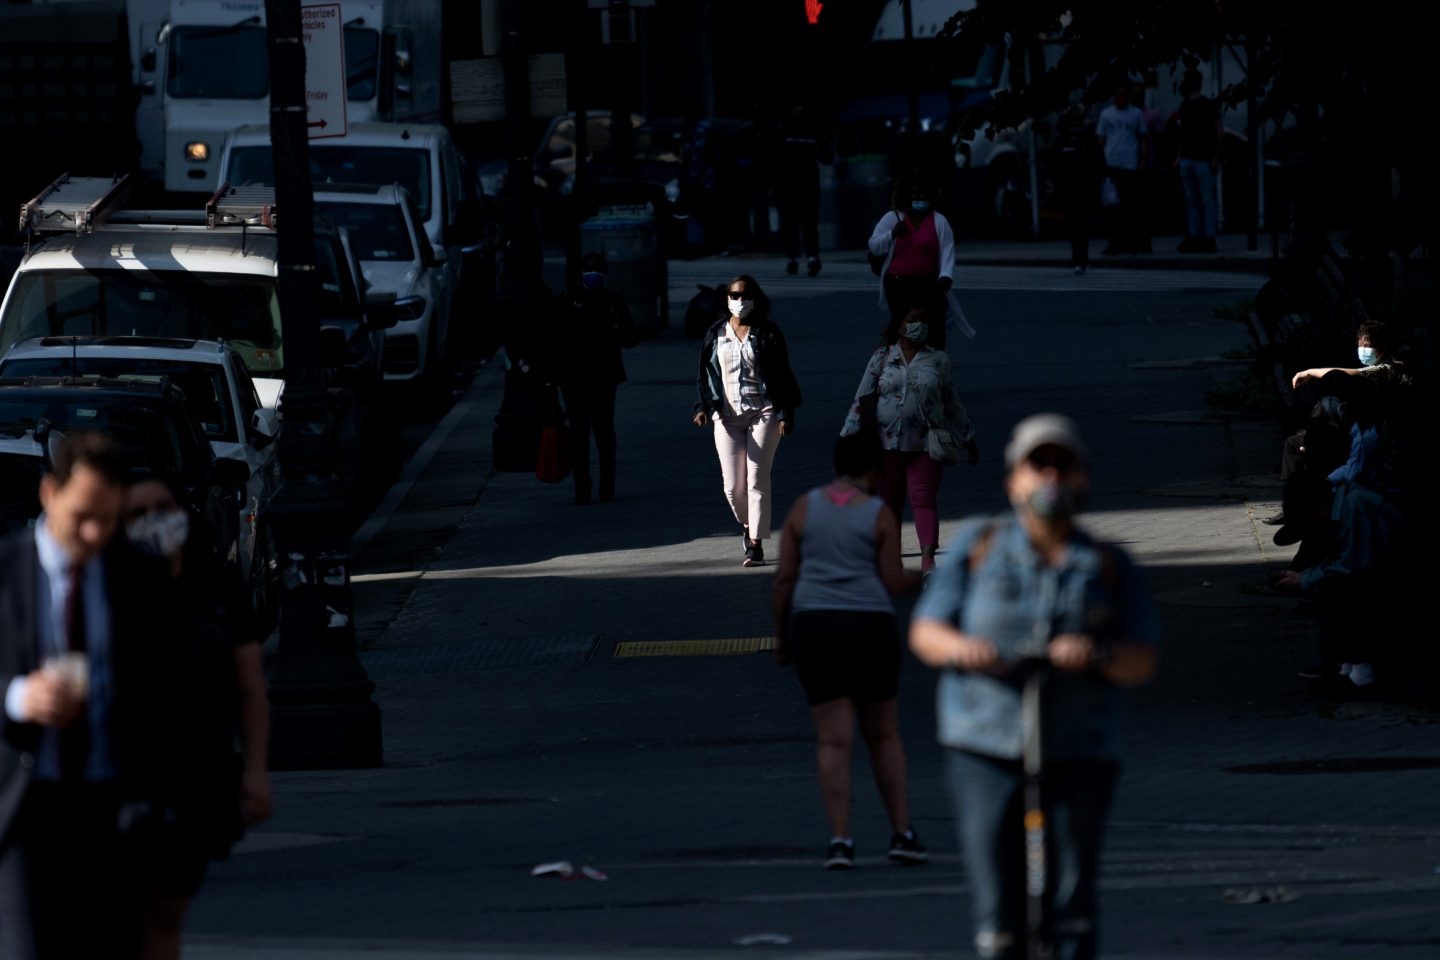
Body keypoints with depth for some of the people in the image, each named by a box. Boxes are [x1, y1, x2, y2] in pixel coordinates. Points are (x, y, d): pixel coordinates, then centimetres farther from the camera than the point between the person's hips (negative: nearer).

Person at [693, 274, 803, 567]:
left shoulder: (767, 334, 2)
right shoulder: (715, 335, 8)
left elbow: (783, 375, 2)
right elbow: (706, 375, 11)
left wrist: (785, 414, -5)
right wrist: (704, 408, -4)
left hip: (763, 413, -2)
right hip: (727, 416, 2)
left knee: (757, 481, -8)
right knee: (733, 486, 1)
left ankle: (755, 544, -5)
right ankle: (747, 526, 29)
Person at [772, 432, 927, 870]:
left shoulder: (803, 508, 4)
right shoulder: (880, 514, -2)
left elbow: (784, 578, 2)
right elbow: (892, 581, -3)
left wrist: (781, 635, 10)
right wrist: (920, 578, 18)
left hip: (814, 625, 1)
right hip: (869, 626, -1)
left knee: (834, 739, 1)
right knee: (884, 734, 14)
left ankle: (840, 840, -9)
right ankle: (902, 833, 12)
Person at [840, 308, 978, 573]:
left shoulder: (938, 361, 9)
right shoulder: (882, 358, 7)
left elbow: (952, 403, 17)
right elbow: (863, 401, 7)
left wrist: (967, 440, 20)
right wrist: (850, 437, 2)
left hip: (925, 444, -1)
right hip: (888, 442, 1)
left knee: (923, 499, -12)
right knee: (889, 501, 5)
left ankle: (928, 558, -23)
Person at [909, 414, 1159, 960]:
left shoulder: (1110, 568, 12)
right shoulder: (979, 547, 11)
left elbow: (1143, 663, 4)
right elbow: (925, 632, 8)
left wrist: (1099, 655, -18)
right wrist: (961, 647, -15)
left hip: (1078, 752, 1)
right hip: (985, 745, -1)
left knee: (1072, 907, -4)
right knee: (997, 899, -8)